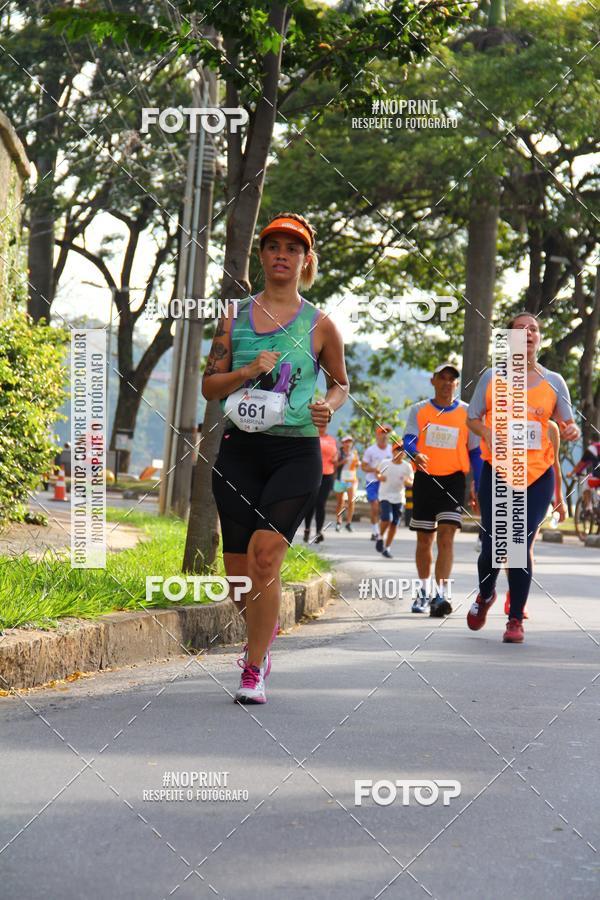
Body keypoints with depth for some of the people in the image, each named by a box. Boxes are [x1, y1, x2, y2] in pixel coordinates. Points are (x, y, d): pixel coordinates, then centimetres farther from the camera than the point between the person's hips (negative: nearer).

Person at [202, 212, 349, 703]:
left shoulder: (319, 326, 5)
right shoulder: (235, 318, 9)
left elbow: (341, 383, 18)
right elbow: (209, 385, 8)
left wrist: (328, 408, -4)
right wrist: (247, 371, -11)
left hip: (297, 453, -2)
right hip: (240, 449, 2)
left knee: (265, 557, -18)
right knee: (238, 567, 3)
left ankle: (254, 670, -8)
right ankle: (262, 635, 36)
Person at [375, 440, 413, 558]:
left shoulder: (407, 466, -1)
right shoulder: (385, 463, -2)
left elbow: (411, 481, 2)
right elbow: (377, 472, 13)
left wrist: (408, 481, -21)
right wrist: (379, 477, -10)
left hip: (399, 498, 2)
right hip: (385, 496, -2)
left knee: (394, 524, 4)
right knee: (387, 519, -21)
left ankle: (387, 548, 17)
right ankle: (381, 537, 9)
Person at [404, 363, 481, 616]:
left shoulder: (467, 413, 4)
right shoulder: (419, 411, 4)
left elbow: (475, 452, 8)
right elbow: (409, 440, -9)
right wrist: (415, 455, -33)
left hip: (453, 480, -2)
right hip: (425, 478, 2)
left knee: (446, 536, -16)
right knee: (424, 539, 11)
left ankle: (442, 595, -22)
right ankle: (424, 591, 27)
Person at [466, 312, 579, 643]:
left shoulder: (553, 381, 5)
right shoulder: (492, 377, 3)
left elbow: (567, 424, 8)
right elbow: (473, 418, 8)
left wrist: (571, 431, -16)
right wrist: (488, 433, -14)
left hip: (537, 476, 0)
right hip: (497, 473, 0)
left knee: (521, 546, -6)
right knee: (492, 546, -1)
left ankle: (516, 620, 5)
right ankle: (485, 596, 32)